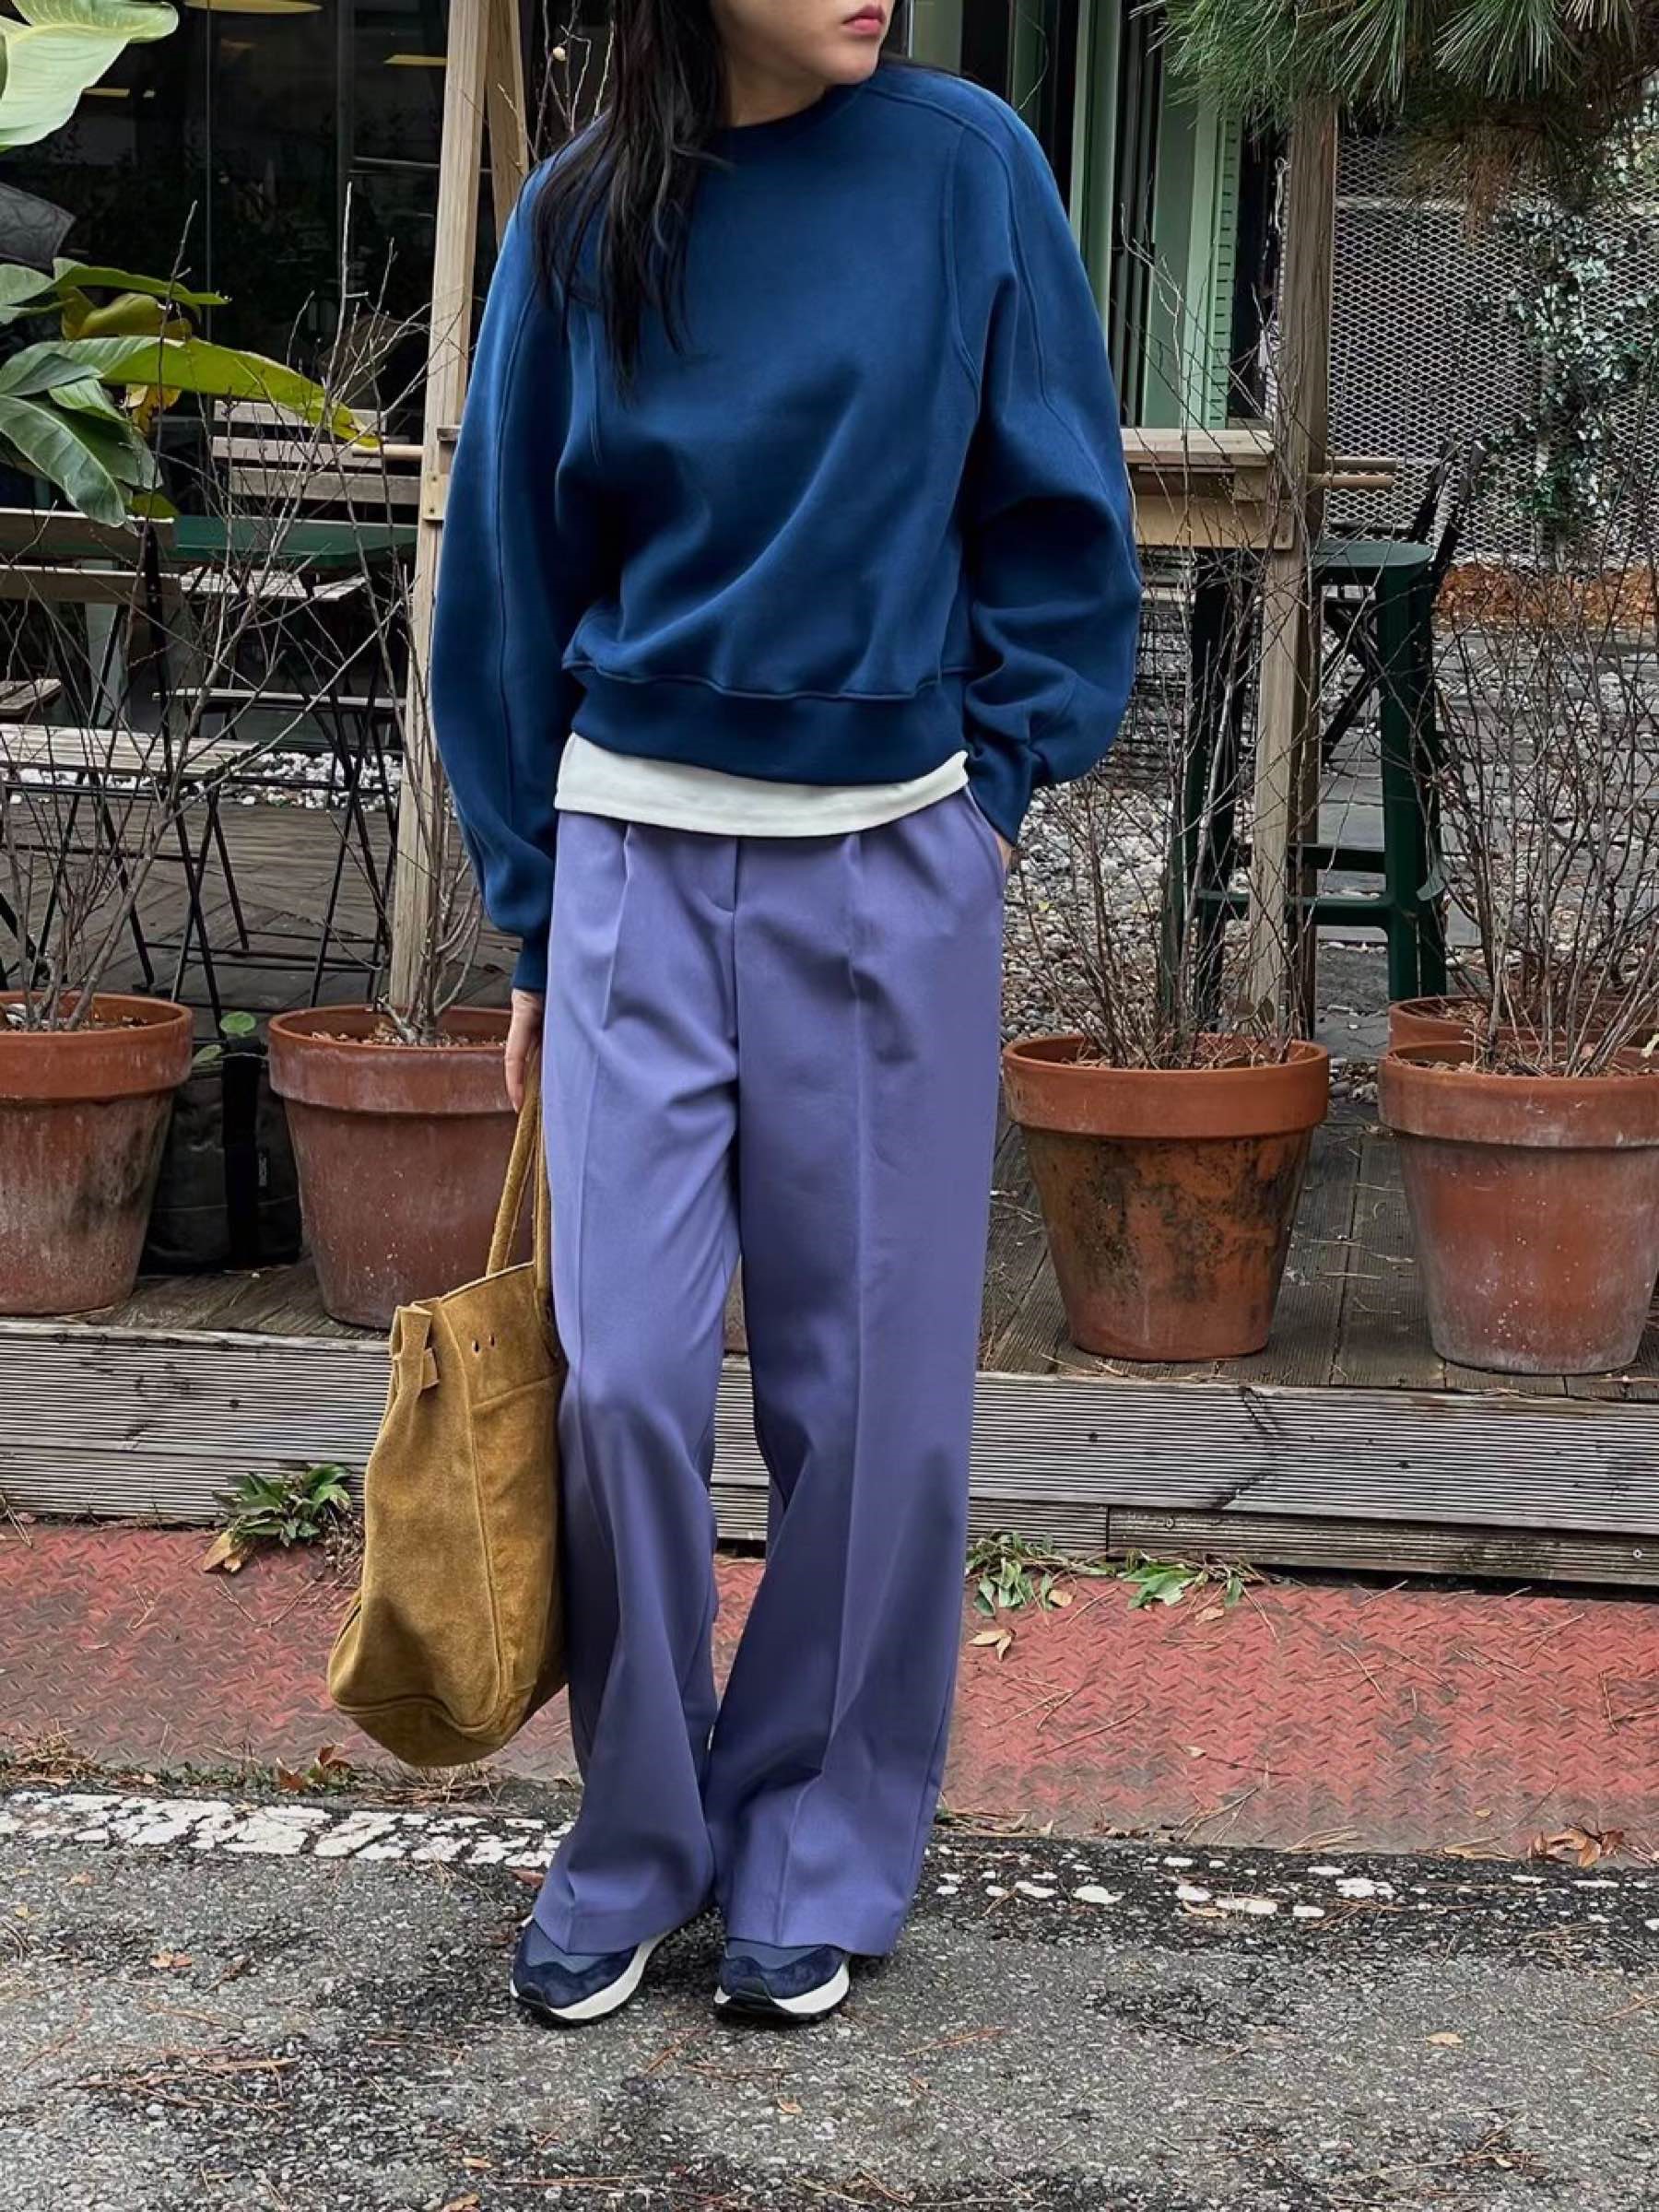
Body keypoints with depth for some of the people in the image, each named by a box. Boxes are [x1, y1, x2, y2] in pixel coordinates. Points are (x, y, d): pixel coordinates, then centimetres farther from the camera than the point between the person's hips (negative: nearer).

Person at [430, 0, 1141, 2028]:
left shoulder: (966, 167, -3)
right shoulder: (576, 225, 2)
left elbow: (1057, 519, 4)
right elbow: (511, 584, 8)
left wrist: (995, 781, -2)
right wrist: (531, 922, 8)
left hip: (892, 869, -1)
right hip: (640, 859, 1)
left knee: (871, 1388, 4)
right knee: (624, 1376, -3)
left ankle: (827, 1847, 19)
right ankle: (640, 1836, 16)